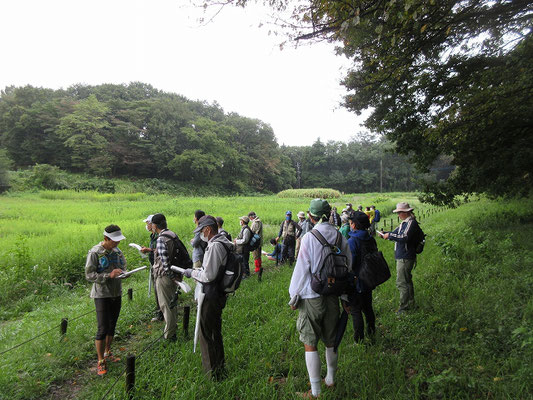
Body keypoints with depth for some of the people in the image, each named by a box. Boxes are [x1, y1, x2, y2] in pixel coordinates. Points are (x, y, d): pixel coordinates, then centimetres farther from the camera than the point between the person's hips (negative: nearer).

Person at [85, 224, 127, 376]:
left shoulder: (117, 251, 4)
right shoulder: (95, 253, -14)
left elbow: (123, 266, 17)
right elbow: (89, 275, -15)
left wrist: (123, 272, -7)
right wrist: (109, 275, -26)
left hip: (116, 294, 6)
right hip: (102, 295, -6)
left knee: (112, 326, 17)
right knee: (103, 329, -4)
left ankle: (107, 353, 35)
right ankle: (101, 362, 11)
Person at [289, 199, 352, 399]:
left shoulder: (309, 238, -16)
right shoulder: (340, 237, -1)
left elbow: (302, 269, -14)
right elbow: (349, 265, 8)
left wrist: (294, 296, -2)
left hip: (312, 296, -5)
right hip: (333, 294, 6)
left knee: (310, 344, 6)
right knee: (331, 341, 21)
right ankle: (330, 379, 39)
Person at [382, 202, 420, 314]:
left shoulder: (411, 222, -16)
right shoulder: (404, 223, 14)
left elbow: (405, 237, -27)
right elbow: (395, 233, 20)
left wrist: (389, 235, -20)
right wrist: (385, 234, 2)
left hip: (405, 258, -10)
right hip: (402, 256, 10)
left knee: (401, 282, -6)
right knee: (407, 280, 20)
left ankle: (404, 307, 2)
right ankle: (410, 303, 33)